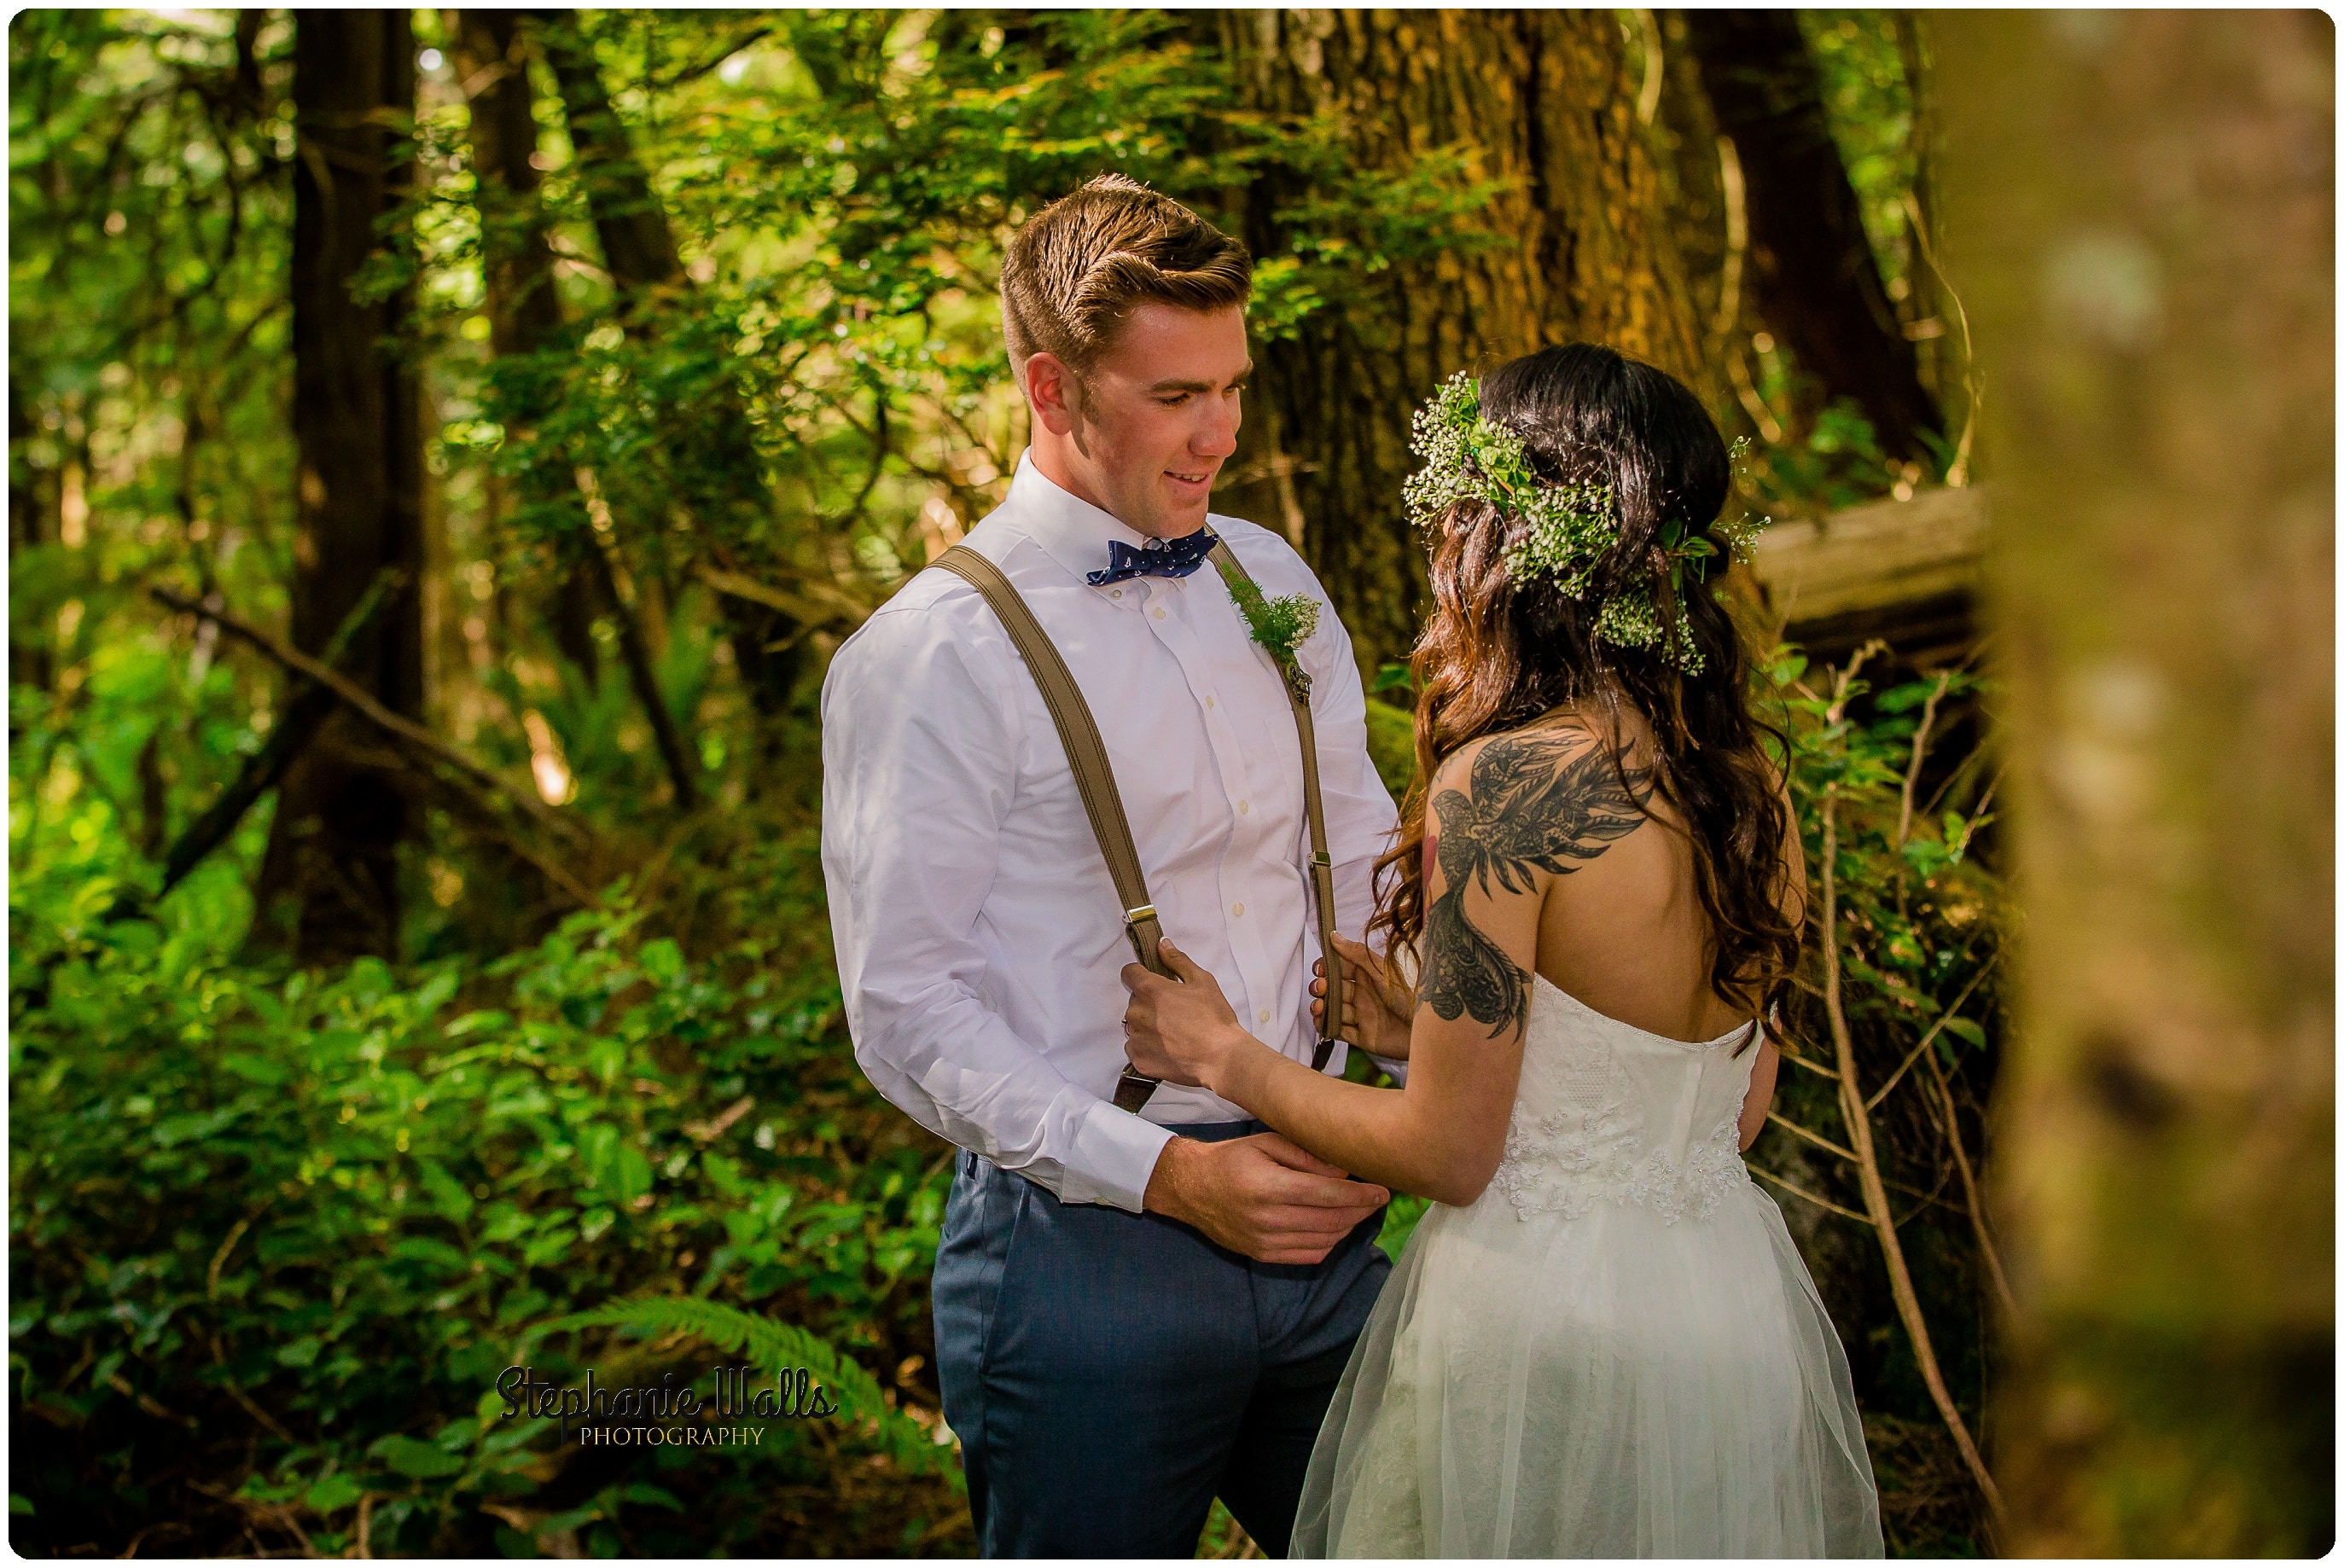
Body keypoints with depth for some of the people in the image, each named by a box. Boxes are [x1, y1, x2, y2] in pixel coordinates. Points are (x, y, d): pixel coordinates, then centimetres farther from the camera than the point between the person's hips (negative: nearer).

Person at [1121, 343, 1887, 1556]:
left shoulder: (1504, 784, -20)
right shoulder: (1750, 780, 3)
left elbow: (1448, 1154, -16)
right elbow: (1734, 1101, 10)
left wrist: (1225, 1058, 0)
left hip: (1545, 1314, -7)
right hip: (1736, 1304, 7)